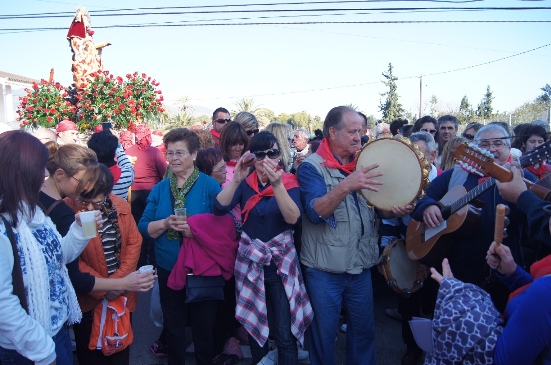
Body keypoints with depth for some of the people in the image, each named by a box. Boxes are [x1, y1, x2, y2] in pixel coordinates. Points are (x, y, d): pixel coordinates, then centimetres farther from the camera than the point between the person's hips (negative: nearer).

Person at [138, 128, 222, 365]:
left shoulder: (210, 185, -8)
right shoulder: (159, 189, 5)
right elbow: (143, 227, 2)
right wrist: (166, 223, -17)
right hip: (168, 268, 4)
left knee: (204, 326, 12)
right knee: (172, 325, 19)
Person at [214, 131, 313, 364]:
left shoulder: (289, 182, -5)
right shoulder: (245, 183, 1)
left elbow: (292, 217, -22)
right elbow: (219, 208, -15)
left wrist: (277, 184, -35)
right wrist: (236, 180, -29)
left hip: (281, 264, -2)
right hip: (249, 262, 3)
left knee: (285, 333, -3)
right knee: (254, 325, 16)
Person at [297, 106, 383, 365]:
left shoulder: (362, 164, 8)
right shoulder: (312, 167, -11)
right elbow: (315, 212, -25)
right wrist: (346, 185, -39)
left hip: (361, 268, 5)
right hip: (324, 271, -5)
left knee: (364, 330, 17)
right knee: (324, 334, 9)